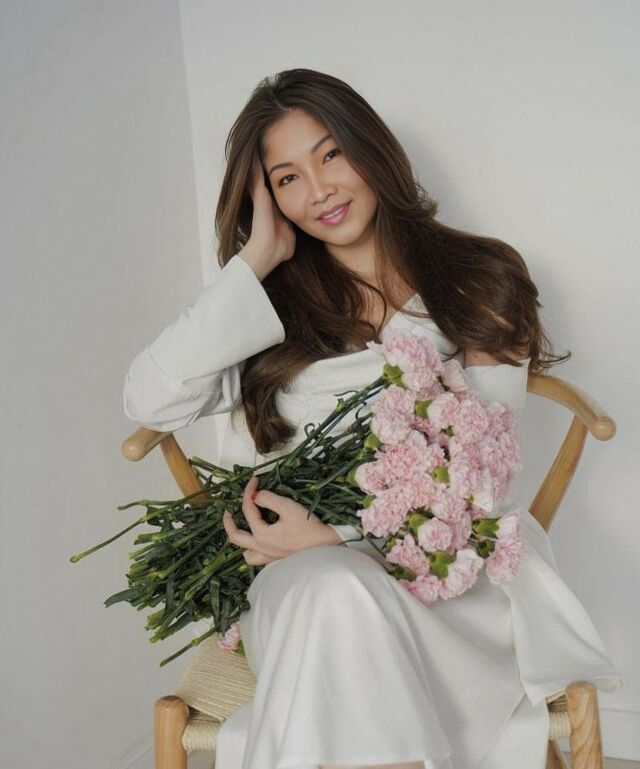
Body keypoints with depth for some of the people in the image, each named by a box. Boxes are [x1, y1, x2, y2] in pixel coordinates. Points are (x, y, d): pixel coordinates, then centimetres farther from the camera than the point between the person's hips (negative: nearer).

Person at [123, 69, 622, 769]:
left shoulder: (481, 282, 6)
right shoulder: (279, 299, 10)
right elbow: (150, 402, -6)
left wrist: (341, 533, -15)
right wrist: (256, 260, -2)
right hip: (307, 574, 1)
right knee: (339, 597, -34)